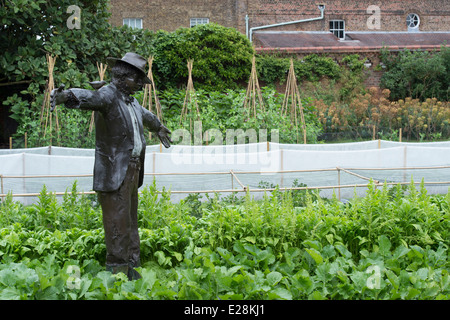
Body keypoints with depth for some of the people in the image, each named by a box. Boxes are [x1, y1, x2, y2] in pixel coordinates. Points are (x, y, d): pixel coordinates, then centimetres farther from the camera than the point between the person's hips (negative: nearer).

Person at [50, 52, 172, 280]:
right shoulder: (108, 95, -11)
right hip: (114, 171, -9)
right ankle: (117, 270, 2)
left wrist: (158, 127, 59)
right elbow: (88, 97, -34)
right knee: (117, 221, -7)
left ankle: (131, 266, 26)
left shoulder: (130, 101, 18)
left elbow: (144, 114, 40)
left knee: (130, 220, 15)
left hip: (133, 168, 9)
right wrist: (66, 95, -55)